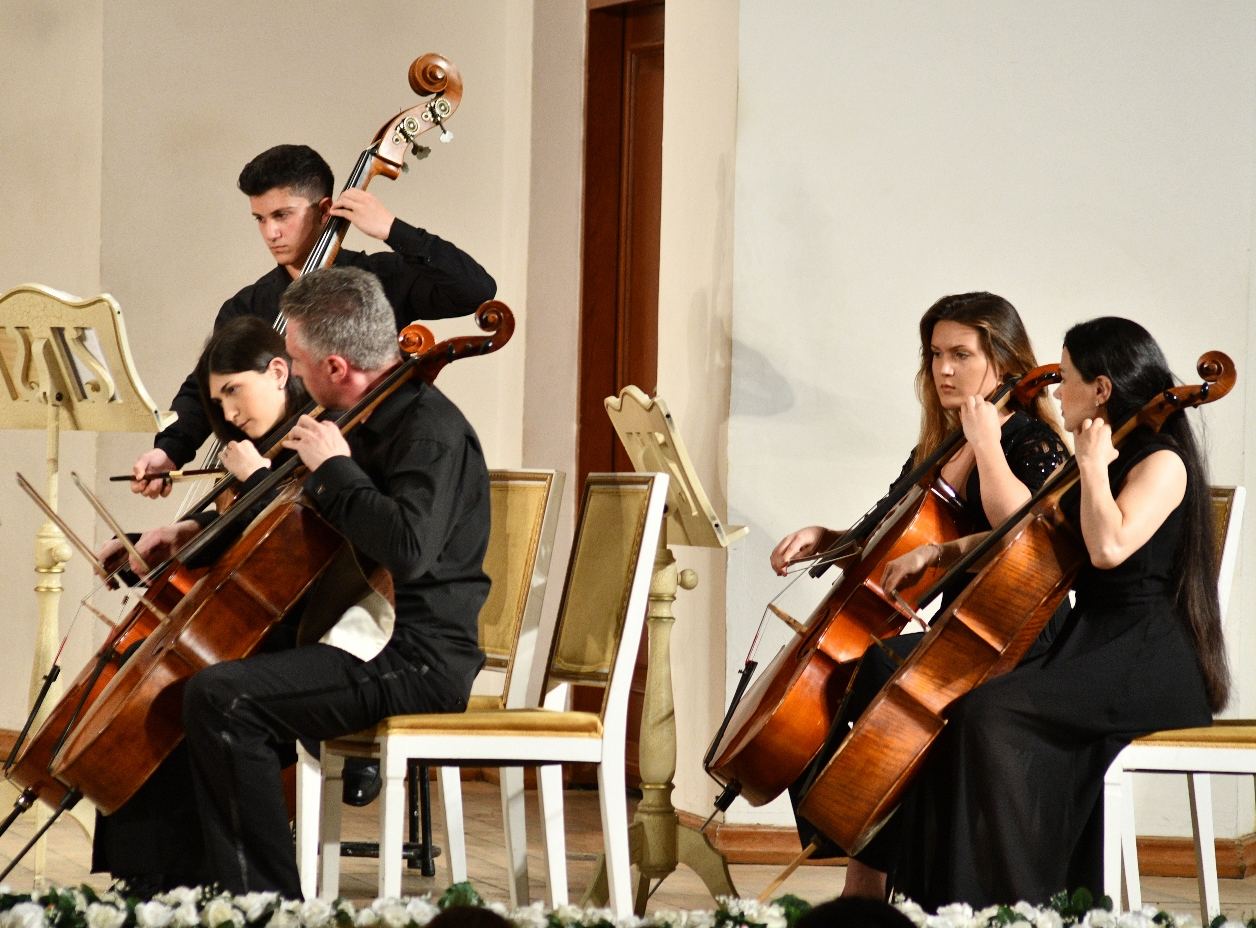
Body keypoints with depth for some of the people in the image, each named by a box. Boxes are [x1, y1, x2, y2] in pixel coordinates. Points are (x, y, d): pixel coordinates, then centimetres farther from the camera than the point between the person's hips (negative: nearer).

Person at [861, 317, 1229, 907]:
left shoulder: (1162, 464, -10)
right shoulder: (1092, 473, 19)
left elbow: (1109, 546, -27)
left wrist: (1092, 466, -13)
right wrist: (938, 552, 15)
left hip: (1150, 664, -9)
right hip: (1093, 647, 9)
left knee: (992, 711, -27)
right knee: (955, 714, -9)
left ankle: (1020, 905, -24)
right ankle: (951, 904, -12)